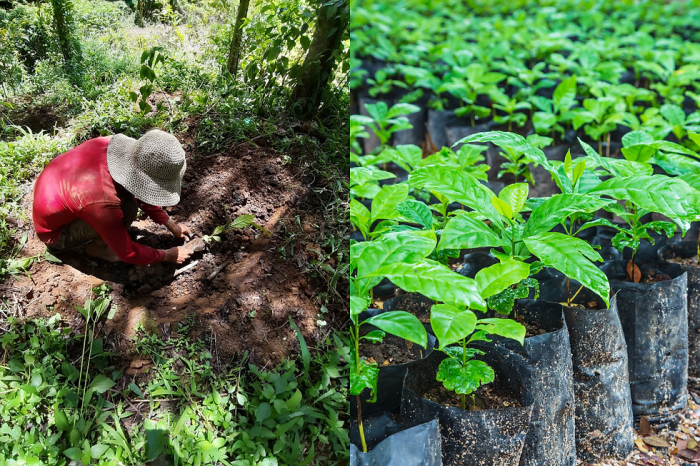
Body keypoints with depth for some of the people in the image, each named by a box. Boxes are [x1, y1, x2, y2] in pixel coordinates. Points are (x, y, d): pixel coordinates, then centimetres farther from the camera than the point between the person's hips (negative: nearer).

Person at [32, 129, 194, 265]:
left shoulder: (111, 145, -20)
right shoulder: (103, 203, -39)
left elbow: (141, 190, 0)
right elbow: (127, 254, -21)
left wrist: (171, 225, 6)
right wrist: (169, 255, -7)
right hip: (54, 231, -7)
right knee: (128, 206, -26)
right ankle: (95, 246, 0)